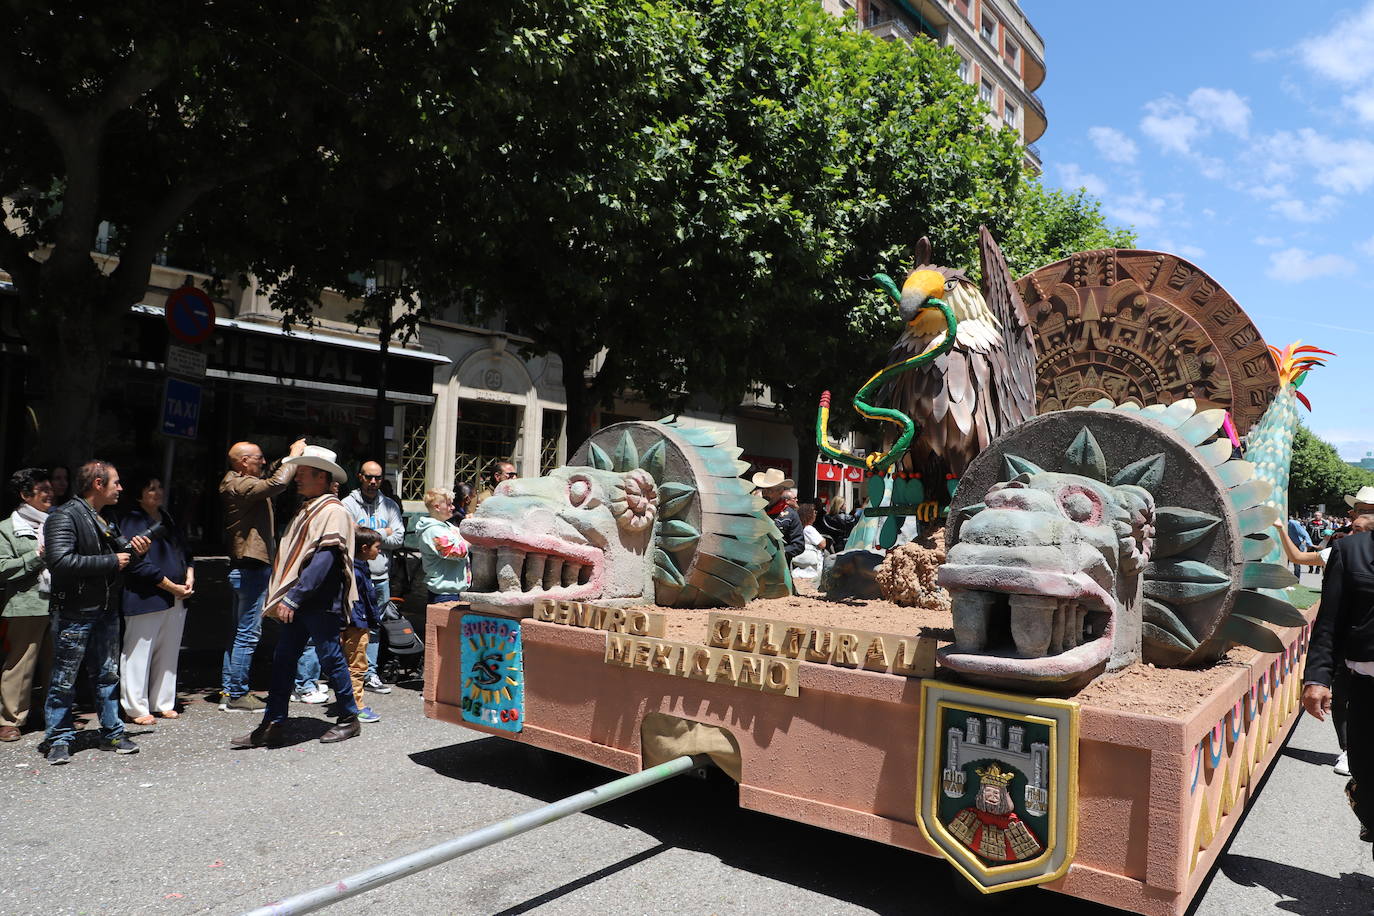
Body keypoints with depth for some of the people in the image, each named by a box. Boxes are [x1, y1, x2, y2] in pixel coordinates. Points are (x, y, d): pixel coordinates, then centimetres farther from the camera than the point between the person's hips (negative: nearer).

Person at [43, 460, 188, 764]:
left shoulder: (105, 522, 15)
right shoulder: (65, 517, -12)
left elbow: (130, 564, 24)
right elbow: (60, 562, -26)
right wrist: (112, 562, -20)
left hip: (106, 612, 8)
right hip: (73, 613, -8)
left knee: (108, 675, 12)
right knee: (64, 680, 3)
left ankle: (112, 733, 20)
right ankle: (59, 740, 13)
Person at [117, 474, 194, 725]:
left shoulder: (168, 519, 18)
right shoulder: (131, 521, -6)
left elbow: (185, 551, 23)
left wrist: (189, 576, 5)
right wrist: (170, 585, -16)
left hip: (176, 600, 7)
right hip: (145, 598, -7)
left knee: (169, 652, 12)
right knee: (139, 653, -1)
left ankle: (163, 703, 22)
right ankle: (136, 708, 9)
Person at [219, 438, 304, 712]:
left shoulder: (242, 484, 14)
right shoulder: (241, 486, -17)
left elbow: (270, 475, 28)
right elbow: (276, 483, -32)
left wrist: (289, 458, 13)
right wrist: (294, 456, -18)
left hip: (243, 568, 11)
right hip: (251, 568, -11)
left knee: (240, 632, 16)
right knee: (248, 634, -4)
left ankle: (228, 690, 23)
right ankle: (237, 696, 2)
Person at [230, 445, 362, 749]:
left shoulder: (332, 511, -14)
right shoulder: (306, 510, 15)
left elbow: (323, 561, -22)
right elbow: (292, 556, 18)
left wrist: (292, 598, -23)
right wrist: (282, 596, 11)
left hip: (321, 603, -9)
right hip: (297, 602, 9)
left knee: (331, 659, 2)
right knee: (283, 660, 8)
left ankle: (349, 719, 16)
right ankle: (272, 726, 15)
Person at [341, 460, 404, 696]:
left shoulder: (390, 505, 11)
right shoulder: (349, 504, 0)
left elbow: (398, 539, 1)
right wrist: (382, 534, -5)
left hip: (381, 577, 4)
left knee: (373, 626, 9)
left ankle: (370, 674, 14)